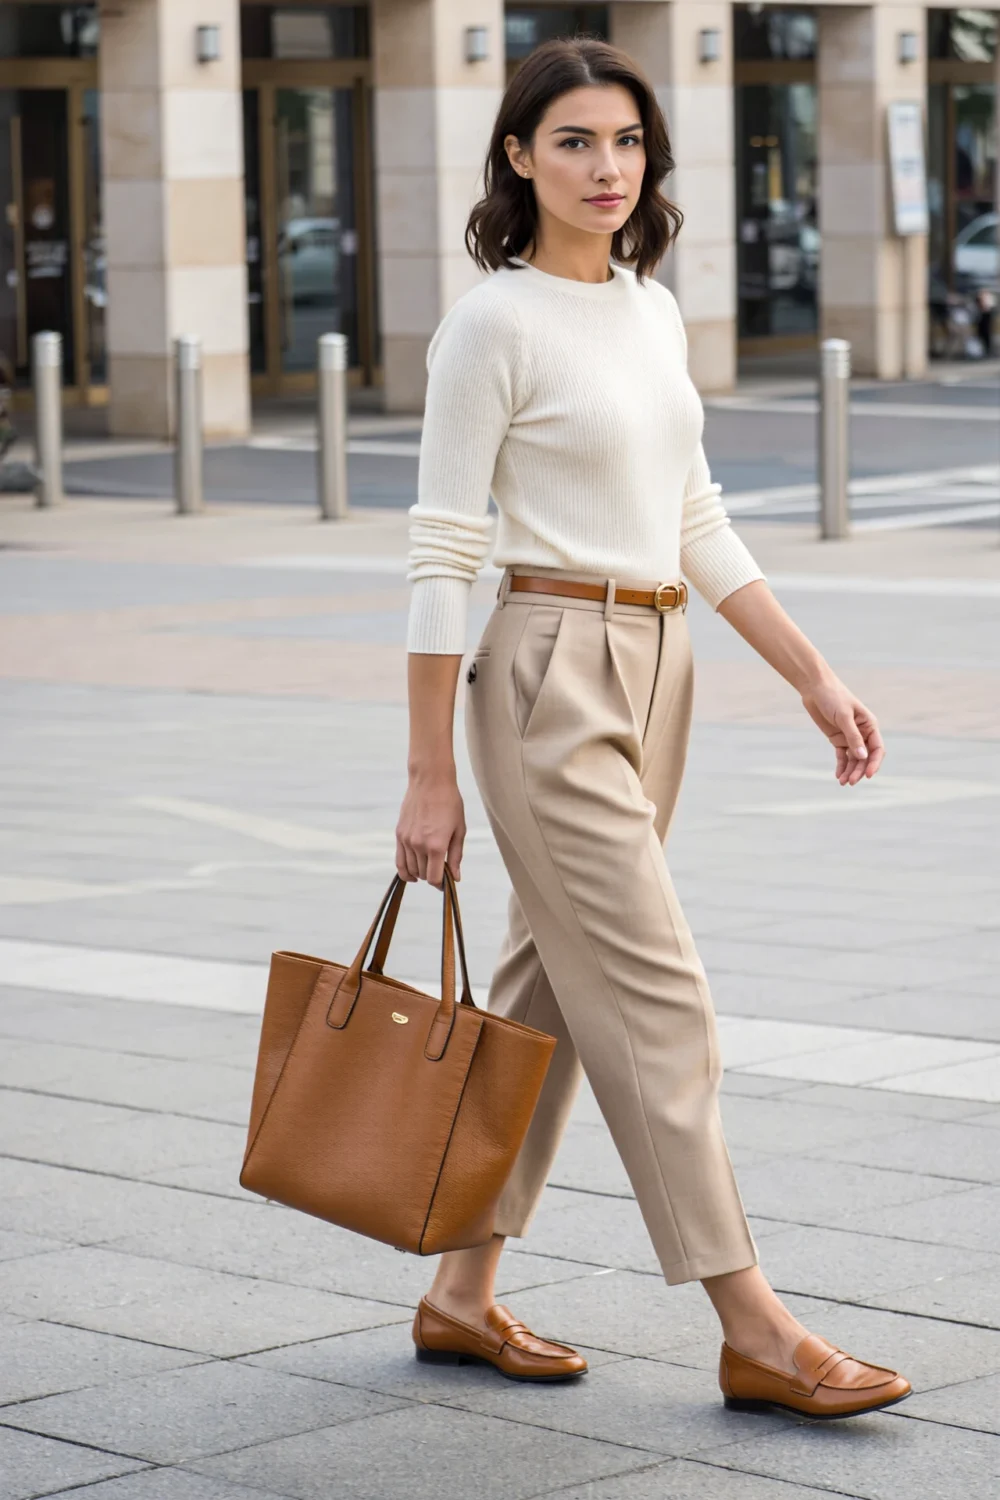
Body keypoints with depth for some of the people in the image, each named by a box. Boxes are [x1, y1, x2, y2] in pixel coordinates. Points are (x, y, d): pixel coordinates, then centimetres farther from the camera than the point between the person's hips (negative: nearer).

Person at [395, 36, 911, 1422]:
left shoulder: (653, 311, 11)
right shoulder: (494, 323, -11)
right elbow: (441, 556, -12)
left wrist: (812, 674, 11)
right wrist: (429, 779, -13)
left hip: (651, 678, 8)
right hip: (552, 676, -8)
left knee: (551, 993, 12)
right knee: (658, 1005, -7)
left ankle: (464, 1293, 22)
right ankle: (756, 1333, -4)